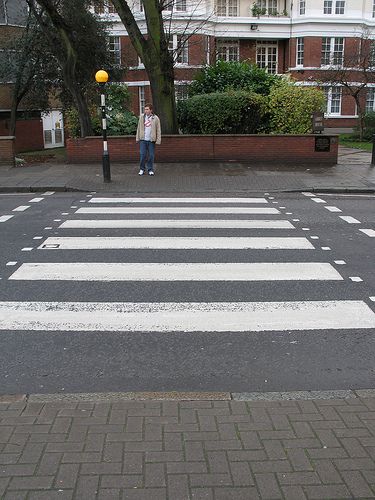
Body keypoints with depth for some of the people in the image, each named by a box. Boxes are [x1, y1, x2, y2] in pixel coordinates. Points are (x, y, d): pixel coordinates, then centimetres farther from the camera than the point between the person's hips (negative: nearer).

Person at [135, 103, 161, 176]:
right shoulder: (141, 117, 6)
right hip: (143, 140, 1)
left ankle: (150, 170, 13)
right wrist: (137, 138, 6)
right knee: (143, 155, -1)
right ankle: (141, 169, 10)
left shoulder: (156, 118, -1)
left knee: (151, 155, 2)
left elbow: (158, 130, 0)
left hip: (151, 140, -1)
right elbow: (139, 128, 11)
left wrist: (158, 140, -6)